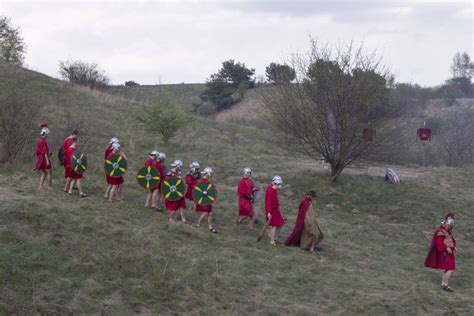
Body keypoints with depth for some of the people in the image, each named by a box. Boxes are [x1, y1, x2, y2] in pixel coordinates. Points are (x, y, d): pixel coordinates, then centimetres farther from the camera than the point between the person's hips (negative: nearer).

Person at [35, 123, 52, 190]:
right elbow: (44, 151, -23)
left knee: (44, 173, 14)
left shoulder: (39, 140, 11)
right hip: (44, 159, -9)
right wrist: (47, 160, -24)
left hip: (40, 159, 9)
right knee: (49, 173, 2)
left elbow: (37, 150, 18)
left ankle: (40, 186, 7)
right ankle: (50, 187, 8)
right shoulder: (43, 141, -18)